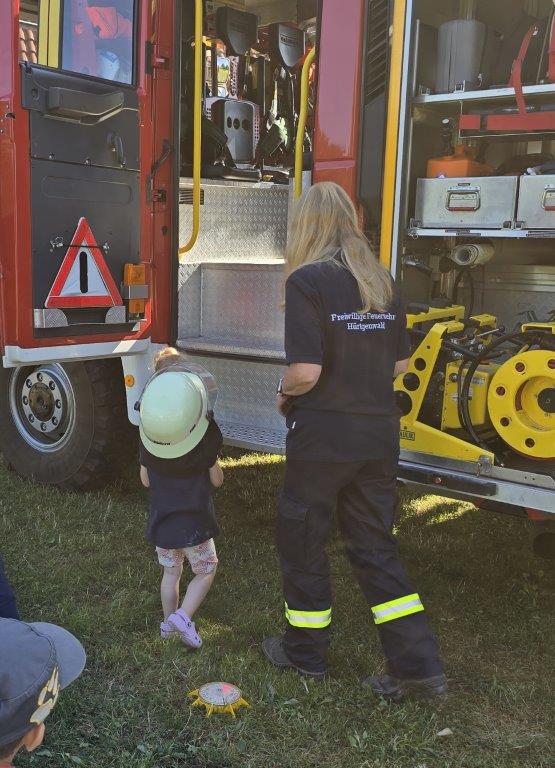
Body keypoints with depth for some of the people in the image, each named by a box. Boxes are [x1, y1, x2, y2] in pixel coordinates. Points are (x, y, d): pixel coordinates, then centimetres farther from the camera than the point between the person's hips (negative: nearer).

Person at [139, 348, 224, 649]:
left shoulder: (146, 434, -4)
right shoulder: (205, 432, -14)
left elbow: (145, 480, 3)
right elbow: (216, 480, -8)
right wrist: (217, 469, 12)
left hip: (161, 519, 4)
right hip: (194, 520, -4)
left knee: (170, 572, 21)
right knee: (205, 572, 13)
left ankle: (168, 623, 29)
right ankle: (183, 616, -2)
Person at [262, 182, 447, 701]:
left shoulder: (307, 280, -13)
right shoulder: (381, 281, 6)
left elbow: (306, 371, -20)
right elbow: (399, 363, 10)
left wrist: (284, 394, 0)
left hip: (323, 435, -6)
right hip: (380, 433, 6)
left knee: (302, 540, 14)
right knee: (374, 547, 15)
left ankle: (304, 651, 29)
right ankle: (417, 665, 14)